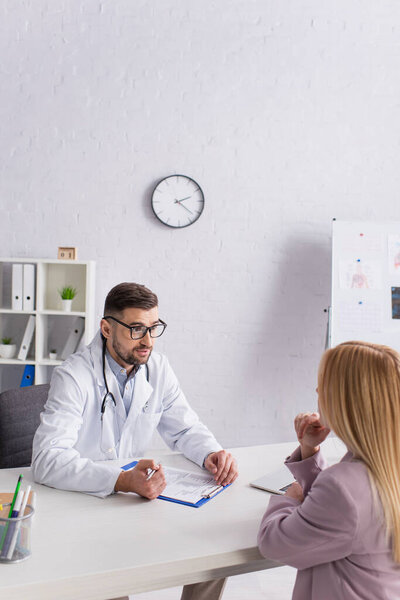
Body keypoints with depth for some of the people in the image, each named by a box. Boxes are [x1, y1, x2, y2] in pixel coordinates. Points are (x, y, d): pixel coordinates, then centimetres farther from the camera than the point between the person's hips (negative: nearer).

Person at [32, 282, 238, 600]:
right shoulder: (74, 376, -19)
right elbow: (47, 459, -30)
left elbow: (184, 427, 10)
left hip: (138, 496, 5)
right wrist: (123, 480, -42)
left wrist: (212, 454, -13)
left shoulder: (157, 367, 0)